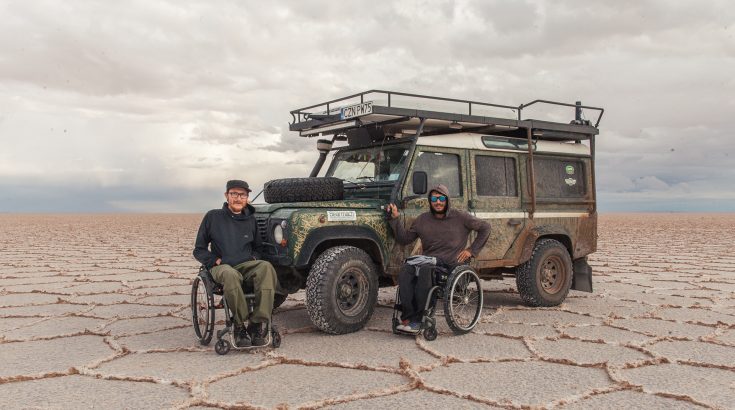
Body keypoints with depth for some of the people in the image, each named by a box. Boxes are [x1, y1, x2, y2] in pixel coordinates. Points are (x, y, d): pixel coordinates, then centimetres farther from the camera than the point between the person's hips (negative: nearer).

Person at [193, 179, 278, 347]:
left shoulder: (250, 220, 17)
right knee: (229, 275, -41)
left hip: (247, 265, 3)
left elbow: (258, 247, 32)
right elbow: (199, 250, 11)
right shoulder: (213, 217, 9)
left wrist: (253, 258, 10)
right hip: (221, 266, -2)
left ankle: (258, 324, -35)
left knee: (266, 267, -34)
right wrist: (214, 260, -6)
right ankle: (240, 326, -27)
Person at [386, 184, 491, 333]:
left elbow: (485, 228, 12)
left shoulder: (460, 217, 7)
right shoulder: (422, 219, 16)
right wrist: (395, 219, 7)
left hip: (451, 262, -4)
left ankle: (417, 320, -32)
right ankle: (407, 317, -30)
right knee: (405, 271, -29)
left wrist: (471, 250, 5)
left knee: (424, 269, -36)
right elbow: (404, 239, 17)